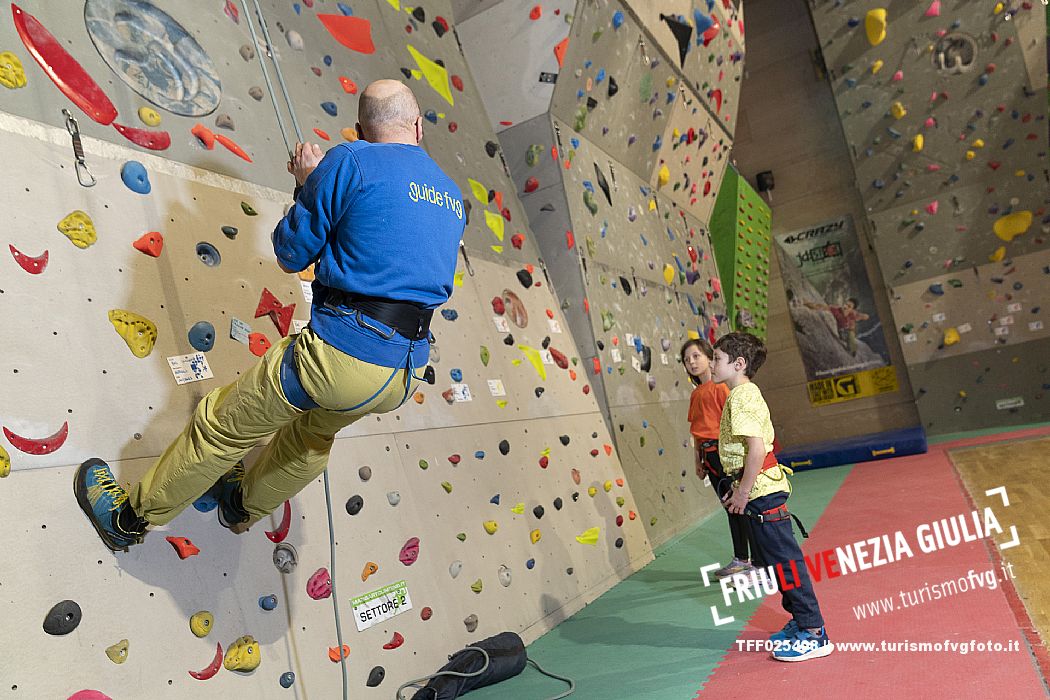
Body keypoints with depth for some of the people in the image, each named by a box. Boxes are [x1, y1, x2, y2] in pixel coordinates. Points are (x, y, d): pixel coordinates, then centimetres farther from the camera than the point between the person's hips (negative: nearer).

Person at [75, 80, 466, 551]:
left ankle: (130, 516, 37)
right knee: (314, 433, 34)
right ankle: (243, 506, 57)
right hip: (404, 373, 7)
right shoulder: (453, 197, 12)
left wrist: (307, 186, 13)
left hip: (341, 352, -7)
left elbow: (291, 254, -2)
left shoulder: (350, 162, -8)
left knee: (222, 425, 16)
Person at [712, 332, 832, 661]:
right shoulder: (747, 394, 15)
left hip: (760, 489, -10)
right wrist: (741, 489, 19)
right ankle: (801, 620, 30)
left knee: (785, 559, -2)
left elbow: (756, 448, -25)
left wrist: (743, 491, -19)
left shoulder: (740, 397, -16)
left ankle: (814, 634, 7)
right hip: (763, 487, 10)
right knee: (773, 558, 18)